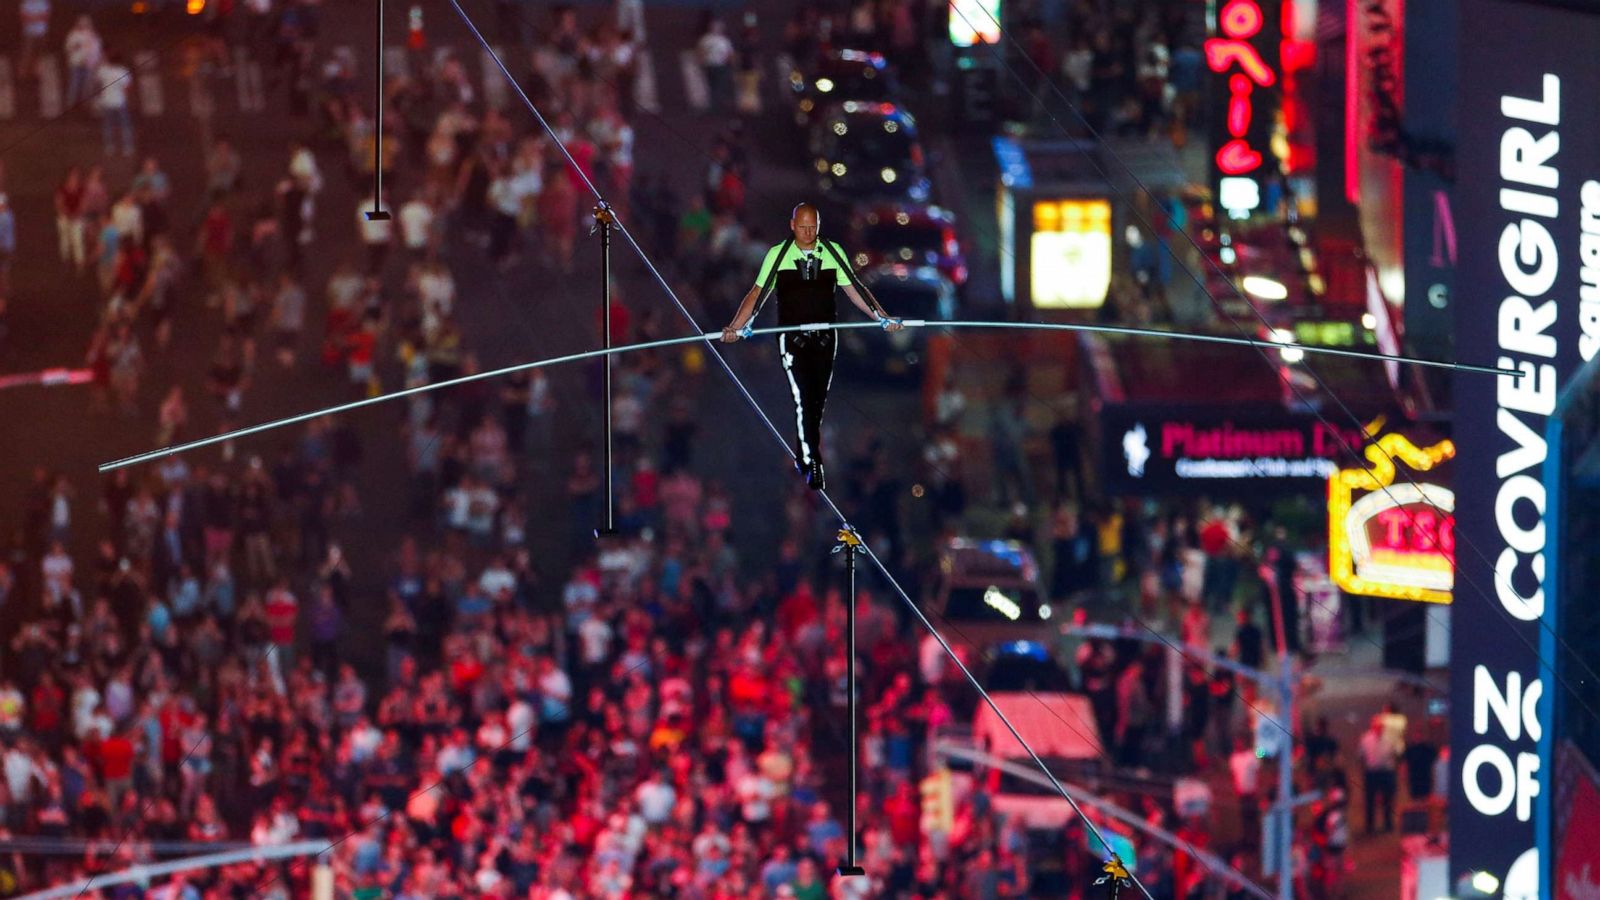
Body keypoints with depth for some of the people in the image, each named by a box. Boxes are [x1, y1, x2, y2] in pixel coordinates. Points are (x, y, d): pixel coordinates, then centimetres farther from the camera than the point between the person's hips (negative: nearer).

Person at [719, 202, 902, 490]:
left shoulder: (833, 252, 5)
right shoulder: (777, 255, 0)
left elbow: (854, 290, 9)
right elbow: (758, 293, -1)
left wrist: (882, 317, 1)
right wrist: (736, 326, -11)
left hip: (825, 337, 3)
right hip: (792, 338, -3)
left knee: (818, 401, 6)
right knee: (803, 400, -13)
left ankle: (803, 454, 25)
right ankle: (813, 465, -13)